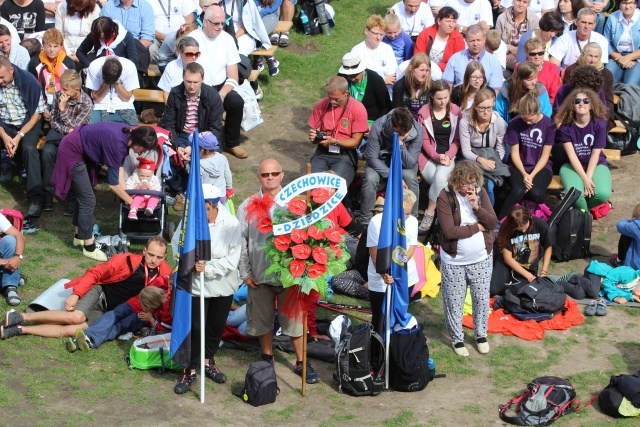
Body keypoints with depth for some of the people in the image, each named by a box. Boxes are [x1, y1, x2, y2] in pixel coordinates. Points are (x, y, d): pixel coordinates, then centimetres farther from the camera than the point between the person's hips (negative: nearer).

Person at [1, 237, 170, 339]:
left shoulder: (163, 276, -4)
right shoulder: (127, 260, -13)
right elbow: (95, 273, -10)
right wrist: (76, 294, -20)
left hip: (109, 312, 3)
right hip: (99, 292, -3)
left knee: (72, 330, -21)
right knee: (76, 316, -34)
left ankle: (18, 329, -15)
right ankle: (21, 317, -20)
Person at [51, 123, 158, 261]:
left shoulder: (127, 134, -8)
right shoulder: (117, 143, -32)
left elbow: (119, 164, 4)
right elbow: (113, 184, -23)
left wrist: (125, 192, -1)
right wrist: (130, 201, -10)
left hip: (82, 149, 10)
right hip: (72, 153, -10)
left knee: (83, 196, 20)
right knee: (88, 200, -6)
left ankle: (79, 235, 35)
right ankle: (88, 247, 4)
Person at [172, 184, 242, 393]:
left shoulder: (231, 224, -15)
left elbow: (231, 260, -17)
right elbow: (177, 245, -8)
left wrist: (208, 268, -26)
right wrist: (191, 264, -24)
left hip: (223, 285, 1)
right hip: (195, 284, -1)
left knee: (216, 326, 17)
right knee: (196, 327, 0)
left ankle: (208, 361, 39)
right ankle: (191, 370, 15)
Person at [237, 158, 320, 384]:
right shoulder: (248, 206, 0)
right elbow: (241, 242, 2)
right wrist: (245, 273, 0)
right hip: (260, 274, 1)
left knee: (294, 318, 4)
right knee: (263, 319, 13)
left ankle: (301, 362, 15)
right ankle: (267, 357, 30)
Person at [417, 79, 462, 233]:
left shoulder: (456, 111, 5)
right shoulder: (424, 112, 1)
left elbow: (456, 139, 3)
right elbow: (424, 140, 0)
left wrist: (448, 156, -14)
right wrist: (437, 156, -16)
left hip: (448, 156, 1)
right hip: (429, 156, -1)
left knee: (441, 177, -33)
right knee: (441, 183, -31)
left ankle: (429, 213, -17)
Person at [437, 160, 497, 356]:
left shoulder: (481, 193, -4)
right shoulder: (445, 197, -17)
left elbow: (493, 223, -7)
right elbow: (449, 231, -24)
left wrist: (477, 207, -23)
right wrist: (477, 227, -15)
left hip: (482, 258, 3)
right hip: (454, 261, -3)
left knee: (482, 299, 14)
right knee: (454, 301, 8)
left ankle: (481, 335, 33)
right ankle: (457, 338, 25)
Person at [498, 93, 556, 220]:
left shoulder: (549, 124, -6)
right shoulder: (514, 124, -5)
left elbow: (545, 155, -5)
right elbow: (514, 153, -2)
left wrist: (532, 175, -16)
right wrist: (524, 174, -16)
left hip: (540, 167, 0)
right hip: (518, 166, 0)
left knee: (536, 193, -32)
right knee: (518, 191, -33)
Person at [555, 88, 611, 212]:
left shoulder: (600, 124, -12)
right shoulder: (565, 126, -12)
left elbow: (595, 154, -11)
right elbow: (571, 155, -14)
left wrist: (589, 177, -19)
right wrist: (585, 179, -21)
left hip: (596, 165, 1)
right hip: (572, 166, -1)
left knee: (603, 193, -28)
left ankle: (582, 208, 6)